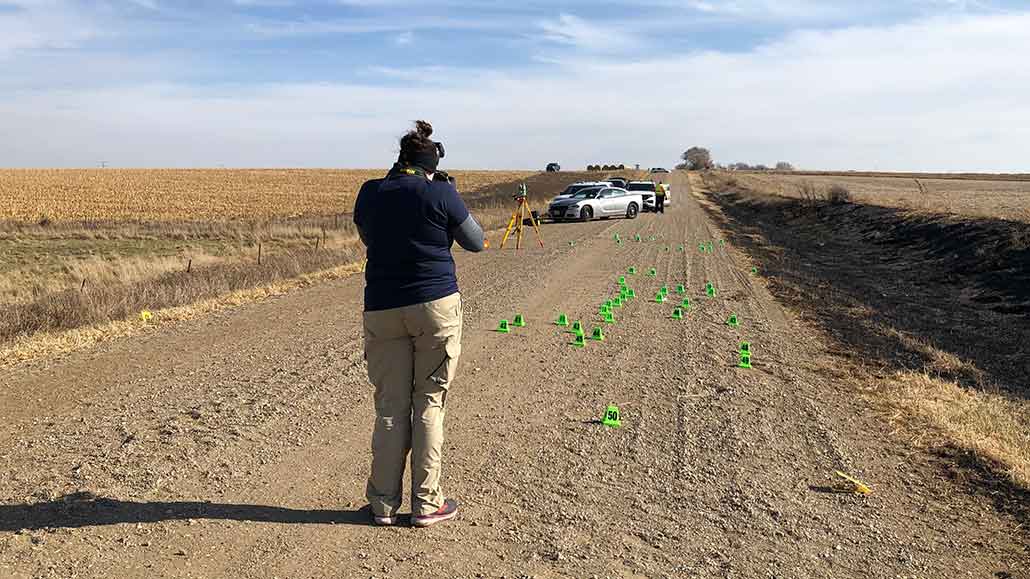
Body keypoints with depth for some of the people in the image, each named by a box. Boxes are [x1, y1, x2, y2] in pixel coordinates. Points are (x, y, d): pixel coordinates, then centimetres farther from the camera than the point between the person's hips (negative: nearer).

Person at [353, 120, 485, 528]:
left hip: (382, 310, 3)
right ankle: (426, 504, 12)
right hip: (435, 306, -3)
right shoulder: (440, 194, -6)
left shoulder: (369, 193, 5)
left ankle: (384, 504, 17)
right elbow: (475, 242, 6)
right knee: (429, 404, 6)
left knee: (390, 407, 11)